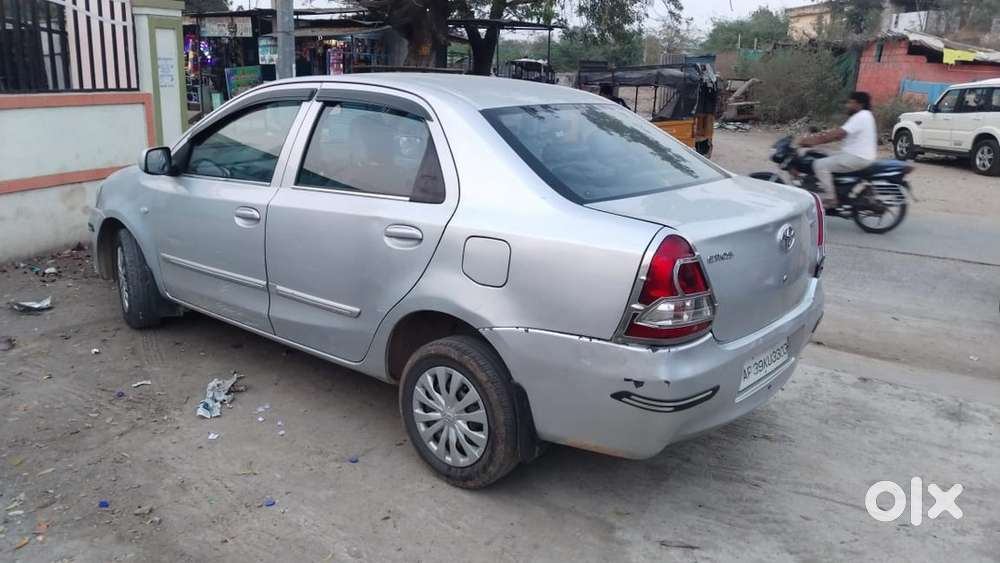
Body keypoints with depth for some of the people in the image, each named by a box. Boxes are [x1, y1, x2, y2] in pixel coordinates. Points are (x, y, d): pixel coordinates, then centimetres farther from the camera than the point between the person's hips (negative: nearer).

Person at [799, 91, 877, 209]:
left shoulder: (860, 117, -16)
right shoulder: (863, 116, 18)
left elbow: (837, 135, -23)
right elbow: (838, 133, 15)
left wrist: (813, 141, -20)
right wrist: (814, 138, 6)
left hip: (858, 158, -11)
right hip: (858, 155, 11)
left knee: (820, 164, -16)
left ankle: (830, 199, -17)